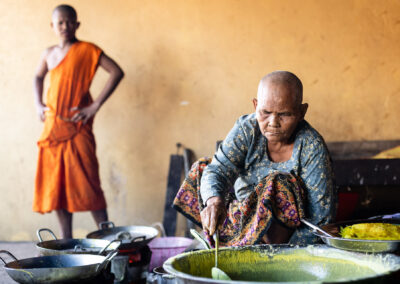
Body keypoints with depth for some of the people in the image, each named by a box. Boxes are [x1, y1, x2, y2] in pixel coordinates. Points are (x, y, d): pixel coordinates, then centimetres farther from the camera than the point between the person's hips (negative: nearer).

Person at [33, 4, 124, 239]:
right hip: (52, 127, 6)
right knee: (56, 183, 7)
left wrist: (95, 106, -15)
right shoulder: (49, 54, 12)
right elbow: (38, 77, 31)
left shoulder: (87, 50, -5)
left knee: (86, 182, -9)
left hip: (77, 128, -6)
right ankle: (66, 239, 16)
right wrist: (38, 104, 15)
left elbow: (117, 72, -12)